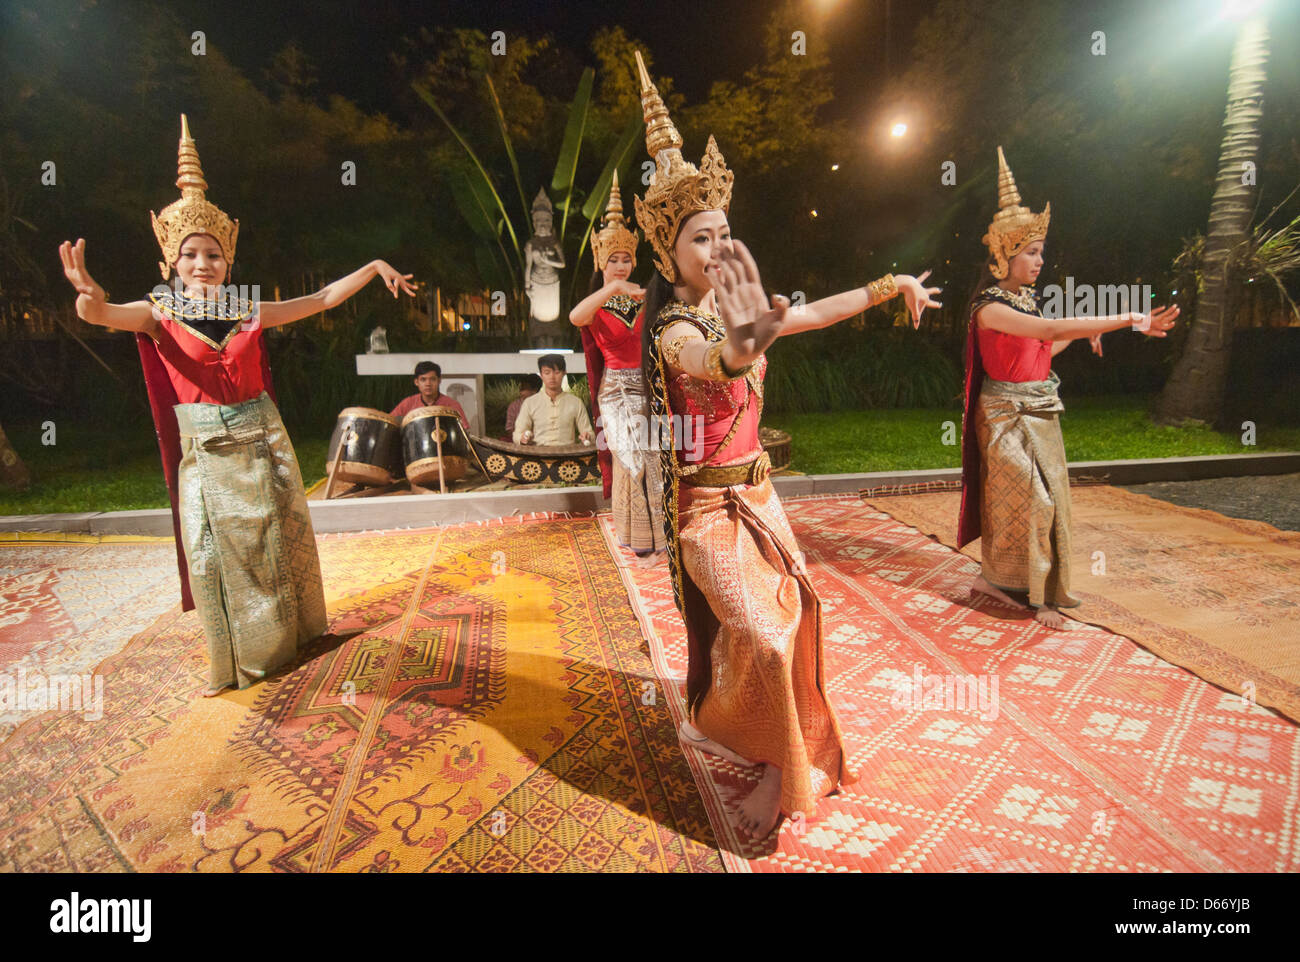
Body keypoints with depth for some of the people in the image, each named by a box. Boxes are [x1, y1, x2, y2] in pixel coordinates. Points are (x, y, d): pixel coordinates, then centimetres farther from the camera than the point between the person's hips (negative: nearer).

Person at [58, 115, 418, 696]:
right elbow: (100, 315, -22)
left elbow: (323, 299, 9)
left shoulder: (249, 313, 6)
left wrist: (375, 266, 5)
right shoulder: (158, 314, -2)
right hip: (205, 452, -2)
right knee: (216, 555, 2)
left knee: (279, 542, 10)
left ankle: (289, 638, 31)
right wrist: (89, 296, -45)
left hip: (263, 443, 3)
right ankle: (233, 662, 19)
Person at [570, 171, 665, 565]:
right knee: (632, 461, -4)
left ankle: (655, 533, 22)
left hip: (648, 387, 3)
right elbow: (575, 317, -27)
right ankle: (642, 542, 10)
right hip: (618, 391, -3)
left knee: (652, 458, 5)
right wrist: (613, 288, -34)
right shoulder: (596, 307, -1)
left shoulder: (643, 300, 10)